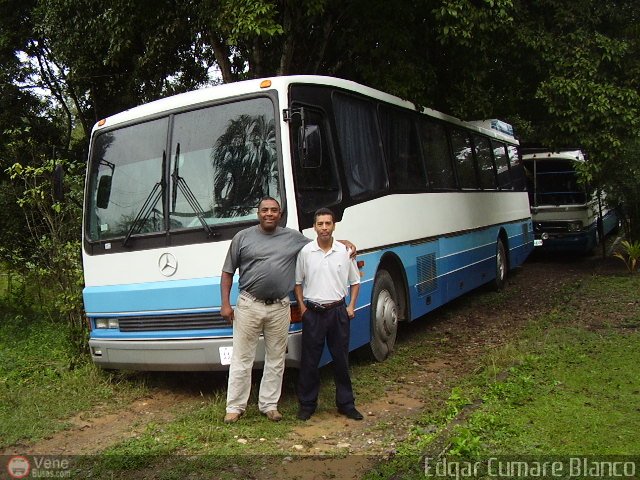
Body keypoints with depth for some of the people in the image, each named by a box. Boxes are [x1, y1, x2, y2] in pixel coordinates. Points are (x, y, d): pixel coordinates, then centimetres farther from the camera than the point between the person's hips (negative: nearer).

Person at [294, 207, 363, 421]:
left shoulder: (345, 251, 2)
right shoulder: (305, 252, -1)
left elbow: (355, 282, 11)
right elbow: (298, 282, 8)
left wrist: (351, 306, 1)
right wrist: (302, 307, -1)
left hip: (338, 311, 1)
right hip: (313, 312, -1)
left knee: (341, 359, 9)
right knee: (309, 361, 5)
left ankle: (346, 403, 22)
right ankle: (307, 404, 19)